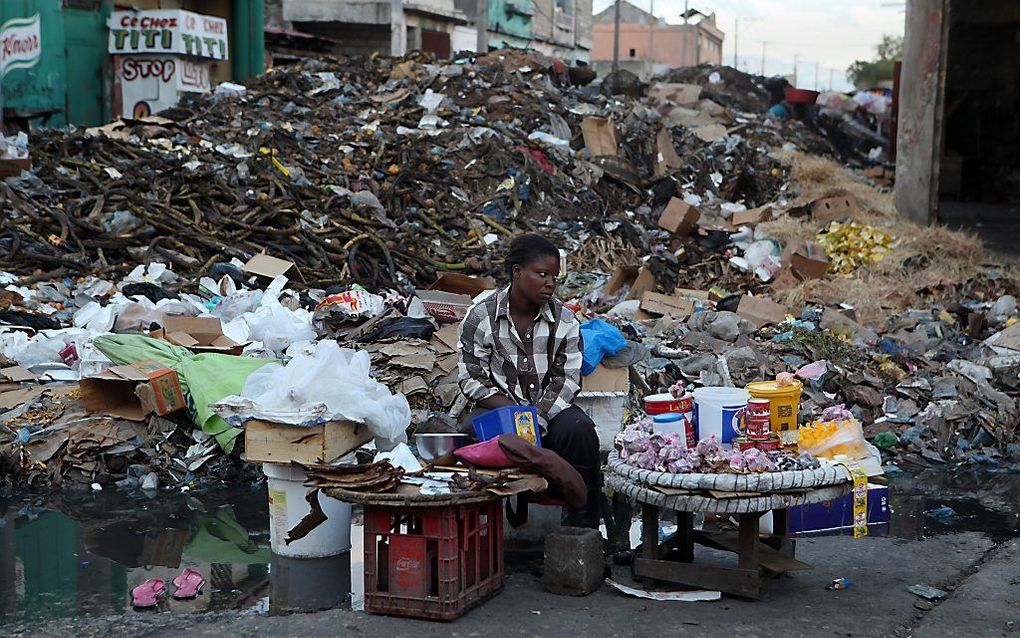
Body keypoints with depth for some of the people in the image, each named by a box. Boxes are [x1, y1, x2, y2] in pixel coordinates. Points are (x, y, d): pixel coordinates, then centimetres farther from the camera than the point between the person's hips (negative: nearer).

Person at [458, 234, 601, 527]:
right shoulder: (481, 317, -4)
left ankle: (583, 529, -18)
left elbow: (566, 379, -2)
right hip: (499, 405, -1)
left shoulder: (565, 321, 1)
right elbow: (472, 380, -5)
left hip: (550, 408, 2)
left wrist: (537, 419, -19)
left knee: (580, 430, -29)